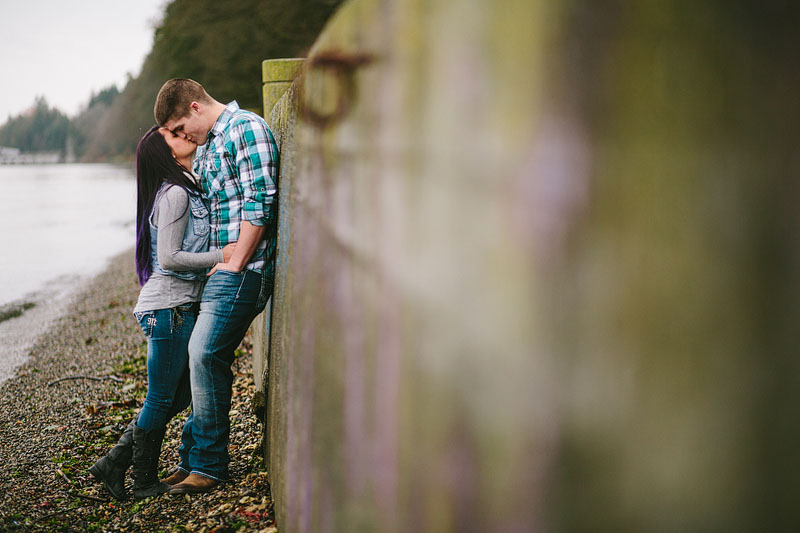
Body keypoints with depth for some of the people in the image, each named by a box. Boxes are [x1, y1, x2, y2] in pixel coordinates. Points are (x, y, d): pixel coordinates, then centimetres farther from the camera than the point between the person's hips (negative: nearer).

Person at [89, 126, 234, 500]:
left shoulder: (187, 190, 16)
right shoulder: (176, 194, -14)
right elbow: (169, 258, -19)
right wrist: (221, 256, -16)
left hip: (180, 305, 10)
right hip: (169, 307, -10)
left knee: (179, 395, 15)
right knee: (162, 399, 2)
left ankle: (115, 463, 21)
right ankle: (143, 483, 15)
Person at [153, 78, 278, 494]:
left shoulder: (247, 128, -7)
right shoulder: (205, 147, 23)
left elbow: (260, 203, -16)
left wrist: (234, 265, -16)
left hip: (242, 269, -9)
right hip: (216, 270, 9)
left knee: (205, 355, -13)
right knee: (202, 359, 7)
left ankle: (208, 465, -4)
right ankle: (192, 459, 14)